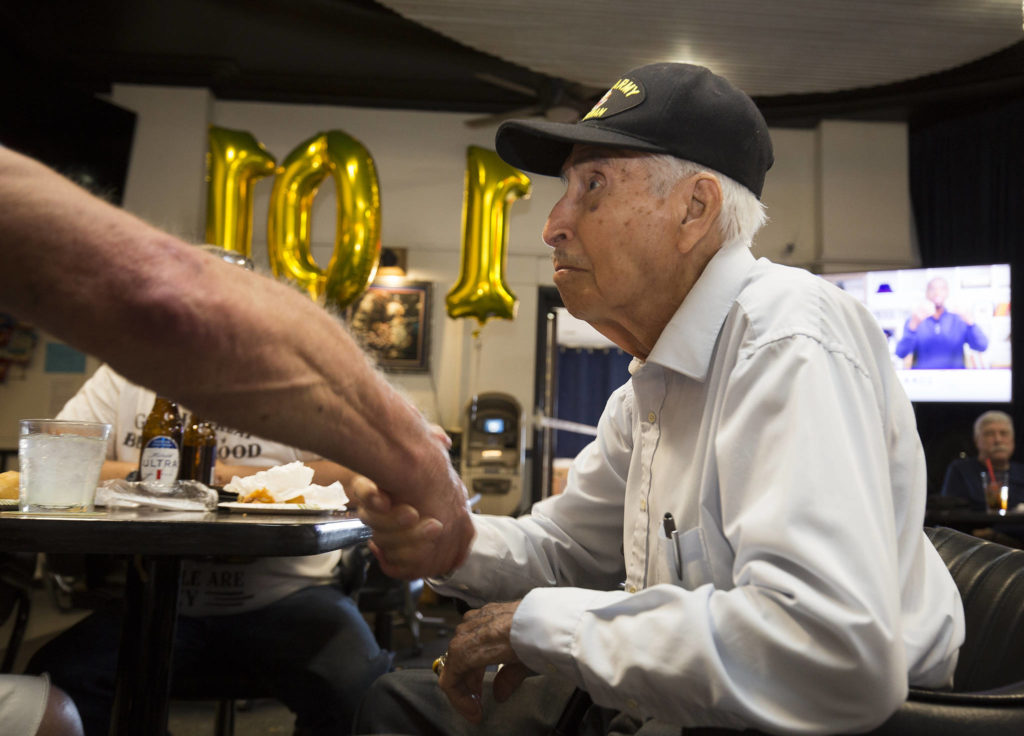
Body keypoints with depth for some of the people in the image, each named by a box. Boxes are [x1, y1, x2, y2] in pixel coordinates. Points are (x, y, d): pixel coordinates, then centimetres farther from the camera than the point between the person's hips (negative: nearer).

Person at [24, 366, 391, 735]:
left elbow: (348, 476, -9)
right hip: (160, 598, 3)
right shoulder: (122, 376, 10)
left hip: (283, 592, -2)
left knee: (359, 692, -28)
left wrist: (226, 475, -13)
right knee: (55, 681, -22)